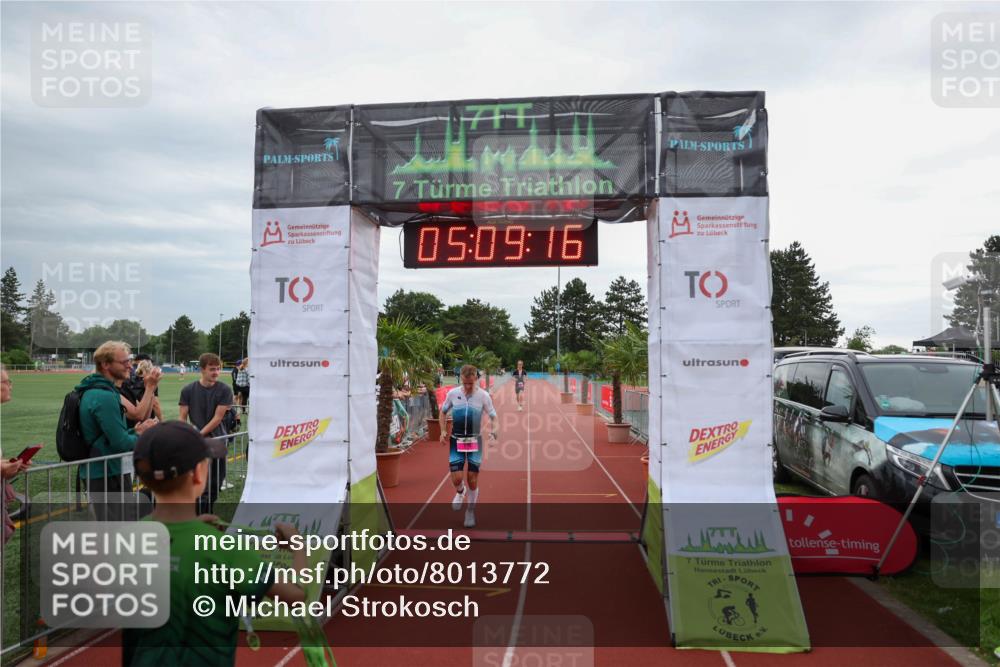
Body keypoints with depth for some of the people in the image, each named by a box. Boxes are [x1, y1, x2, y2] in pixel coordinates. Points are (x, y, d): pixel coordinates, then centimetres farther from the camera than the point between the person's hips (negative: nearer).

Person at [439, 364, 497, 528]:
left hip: (475, 441, -1)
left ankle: (470, 511, 24)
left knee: (473, 480, 2)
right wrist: (443, 430, 1)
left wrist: (492, 430, -20)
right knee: (456, 479, -6)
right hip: (456, 440, 1)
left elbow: (493, 416, -1)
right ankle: (460, 492, 32)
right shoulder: (452, 394, -4)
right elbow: (443, 411, 12)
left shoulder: (483, 396, -8)